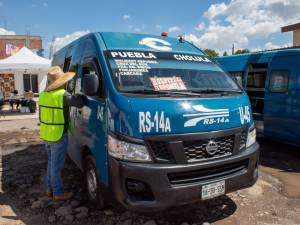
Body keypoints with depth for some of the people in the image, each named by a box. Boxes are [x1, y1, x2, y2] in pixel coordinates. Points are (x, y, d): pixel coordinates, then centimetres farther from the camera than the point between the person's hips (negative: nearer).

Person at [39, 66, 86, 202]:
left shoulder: (43, 94, 6)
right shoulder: (63, 95, -19)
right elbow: (80, 102, -18)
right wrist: (82, 95, 1)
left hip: (45, 135, 8)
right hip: (58, 136, -8)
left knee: (51, 163, 20)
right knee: (57, 166, 3)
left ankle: (50, 189, 30)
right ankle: (58, 193, 15)